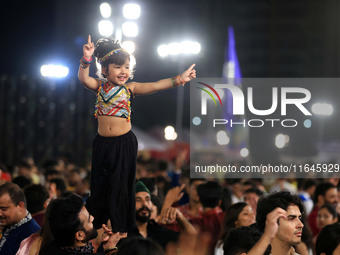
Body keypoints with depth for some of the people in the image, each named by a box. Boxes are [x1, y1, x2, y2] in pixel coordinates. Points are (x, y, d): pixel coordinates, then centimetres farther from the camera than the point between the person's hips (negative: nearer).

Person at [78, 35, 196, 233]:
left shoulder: (131, 89, -2)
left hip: (124, 143, -1)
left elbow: (155, 86, -12)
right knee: (99, 182, 10)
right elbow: (84, 78, -16)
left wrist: (179, 79, -23)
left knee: (121, 183, 6)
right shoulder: (100, 86, 1)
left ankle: (120, 226, 19)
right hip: (103, 142, 1)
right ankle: (98, 221, 28)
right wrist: (87, 60, -33)